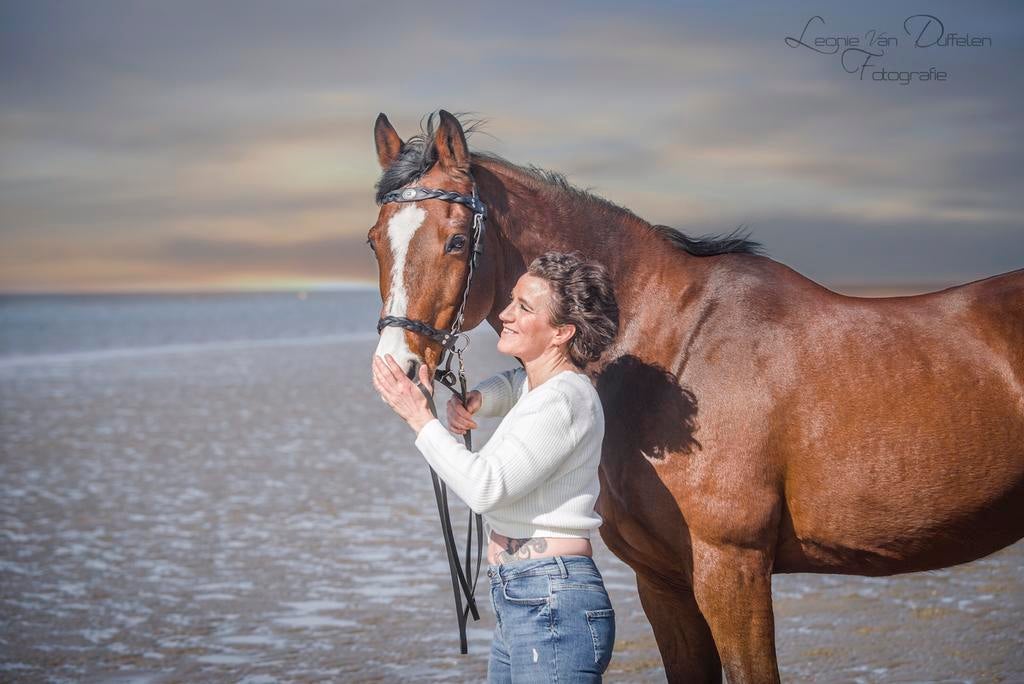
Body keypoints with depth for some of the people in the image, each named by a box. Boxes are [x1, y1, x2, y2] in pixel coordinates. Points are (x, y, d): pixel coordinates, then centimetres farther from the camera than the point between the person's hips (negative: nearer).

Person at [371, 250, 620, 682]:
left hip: (553, 604, -10)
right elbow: (510, 386, 38)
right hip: (517, 604, 10)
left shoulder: (563, 401, -15)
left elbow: (486, 487, -23)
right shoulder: (538, 383, 13)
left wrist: (419, 417, -15)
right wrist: (473, 401, 14)